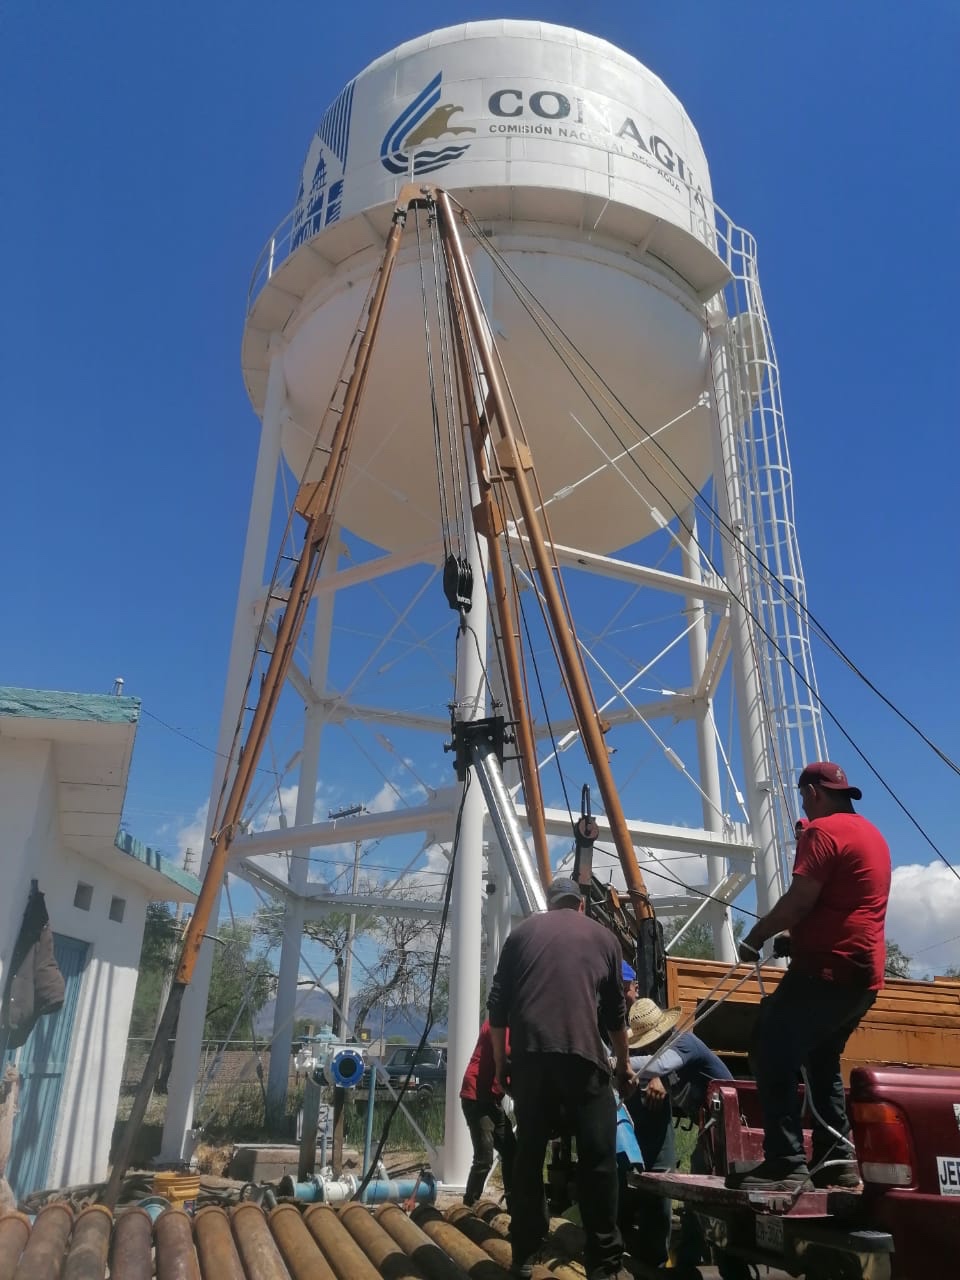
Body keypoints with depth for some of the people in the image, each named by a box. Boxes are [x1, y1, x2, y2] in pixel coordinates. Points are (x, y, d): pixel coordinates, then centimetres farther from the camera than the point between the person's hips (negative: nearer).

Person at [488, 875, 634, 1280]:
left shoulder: (522, 932, 16)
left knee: (528, 1156, 12)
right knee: (597, 1159, 5)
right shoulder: (603, 937, 16)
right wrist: (623, 1062, 35)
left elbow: (497, 1003, 12)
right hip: (583, 1055, -1)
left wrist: (500, 1059, 19)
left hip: (529, 1055, 2)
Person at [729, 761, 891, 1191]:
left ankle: (785, 1164, -11)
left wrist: (755, 937, -5)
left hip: (828, 969, -10)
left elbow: (800, 901, -18)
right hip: (861, 973, 10)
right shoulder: (872, 834, 19)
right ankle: (835, 1160, 18)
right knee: (821, 1062, 19)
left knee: (773, 1055, -8)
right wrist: (796, 938, 21)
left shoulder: (823, 830, -11)